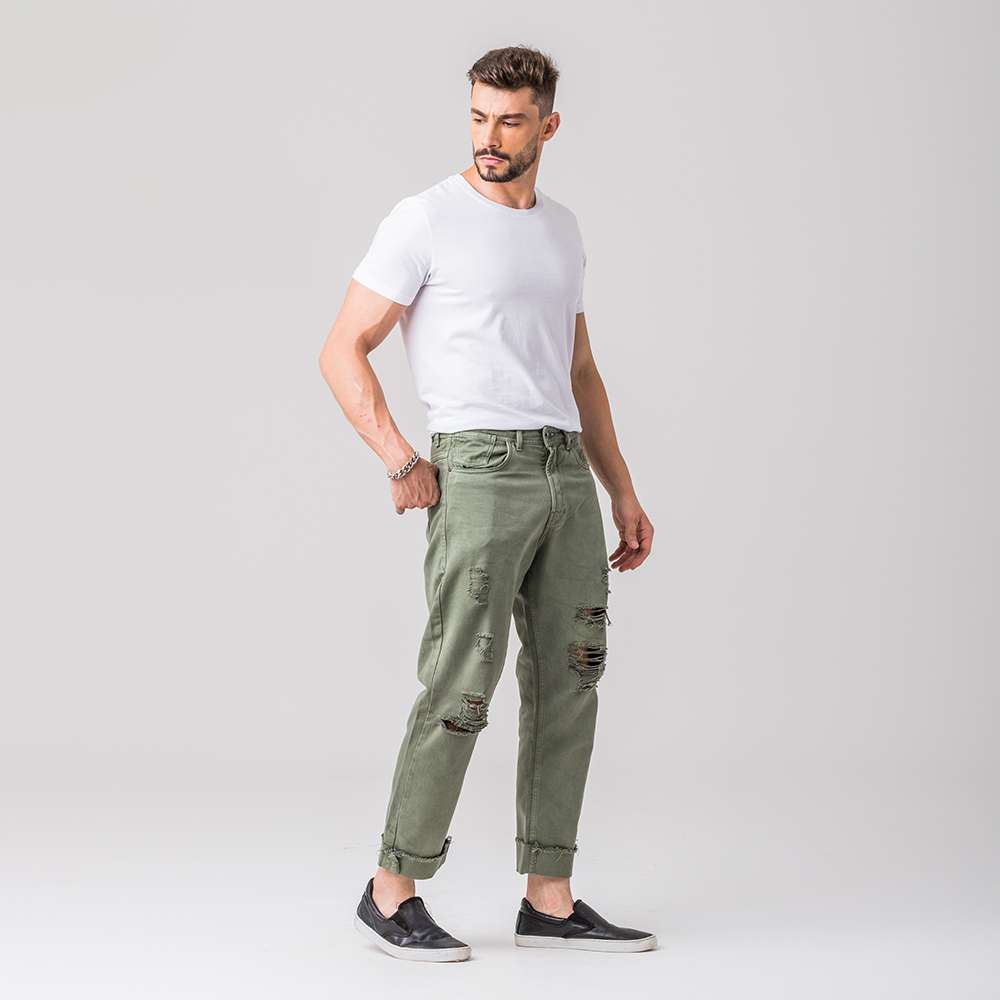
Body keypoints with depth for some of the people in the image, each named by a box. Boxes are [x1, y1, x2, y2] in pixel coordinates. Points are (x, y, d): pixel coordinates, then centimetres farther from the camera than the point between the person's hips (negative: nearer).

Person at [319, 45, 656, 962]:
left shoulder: (562, 230, 17)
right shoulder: (425, 221, -3)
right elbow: (344, 351, -5)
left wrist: (624, 494, 17)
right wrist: (401, 462, -15)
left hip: (566, 475, 7)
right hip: (478, 469, -7)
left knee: (568, 685, 6)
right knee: (460, 689, -8)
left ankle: (550, 901, 13)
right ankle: (393, 891, 5)